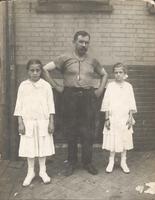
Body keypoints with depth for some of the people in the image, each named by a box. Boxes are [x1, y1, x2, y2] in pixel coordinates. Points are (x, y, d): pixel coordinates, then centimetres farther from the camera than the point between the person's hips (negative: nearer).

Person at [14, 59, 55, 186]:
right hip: (28, 121, 1)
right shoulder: (23, 86, 0)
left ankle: (43, 171, 25)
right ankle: (30, 172, 24)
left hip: (43, 121, 0)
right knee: (29, 146, 7)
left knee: (43, 145, 7)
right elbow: (19, 105, 1)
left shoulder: (46, 85, -1)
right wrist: (20, 123, -3)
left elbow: (50, 105, 0)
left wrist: (51, 122, -3)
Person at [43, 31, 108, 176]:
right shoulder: (65, 58, 0)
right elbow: (46, 69, -3)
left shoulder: (92, 61, 10)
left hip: (88, 97, 2)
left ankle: (87, 162, 19)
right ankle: (71, 162, 20)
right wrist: (56, 86, -5)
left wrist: (100, 89, 11)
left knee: (88, 132, 5)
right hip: (71, 97, -2)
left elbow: (104, 74, 24)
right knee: (71, 131, 6)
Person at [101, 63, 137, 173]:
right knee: (112, 139, 4)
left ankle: (123, 162, 22)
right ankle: (111, 161, 20)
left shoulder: (128, 86, 3)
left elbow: (131, 103, 4)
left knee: (125, 139, 7)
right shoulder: (110, 85, -1)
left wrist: (130, 117, -1)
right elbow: (106, 103, -1)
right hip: (113, 117, -1)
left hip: (125, 118, 1)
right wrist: (107, 118, -4)